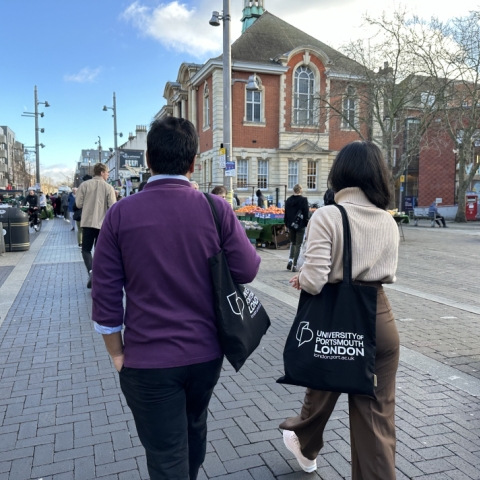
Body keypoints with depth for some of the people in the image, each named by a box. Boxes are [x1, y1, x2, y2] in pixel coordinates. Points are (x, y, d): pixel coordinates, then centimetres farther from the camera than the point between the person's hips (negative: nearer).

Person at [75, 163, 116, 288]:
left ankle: (90, 271, -12)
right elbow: (112, 207, -8)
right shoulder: (108, 187, -5)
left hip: (87, 222, 0)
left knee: (86, 249, 10)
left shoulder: (84, 185, -2)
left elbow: (79, 204, -2)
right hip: (103, 223, 0)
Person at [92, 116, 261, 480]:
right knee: (195, 428, 29)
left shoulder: (121, 213, -9)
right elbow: (247, 271, -5)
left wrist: (117, 354, 5)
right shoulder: (216, 208, -9)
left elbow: (106, 293, -6)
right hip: (206, 352, 3)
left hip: (147, 359, -2)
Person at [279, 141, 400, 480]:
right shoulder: (389, 222, 2)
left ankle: (306, 448, 51)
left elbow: (314, 281, -20)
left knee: (322, 390, 24)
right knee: (377, 411, 12)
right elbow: (389, 275, 13)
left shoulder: (327, 216, -15)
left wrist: (299, 279, 0)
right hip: (380, 318, 3)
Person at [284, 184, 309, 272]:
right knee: (298, 245, 1)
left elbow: (286, 213, 8)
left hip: (291, 225, 4)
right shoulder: (303, 200, -9)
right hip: (300, 225, -4)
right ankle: (294, 265, 0)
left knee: (292, 243, 20)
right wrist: (306, 224, -1)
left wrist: (287, 224, 15)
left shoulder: (288, 200, 4)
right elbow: (306, 214, -10)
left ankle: (290, 259, 3)